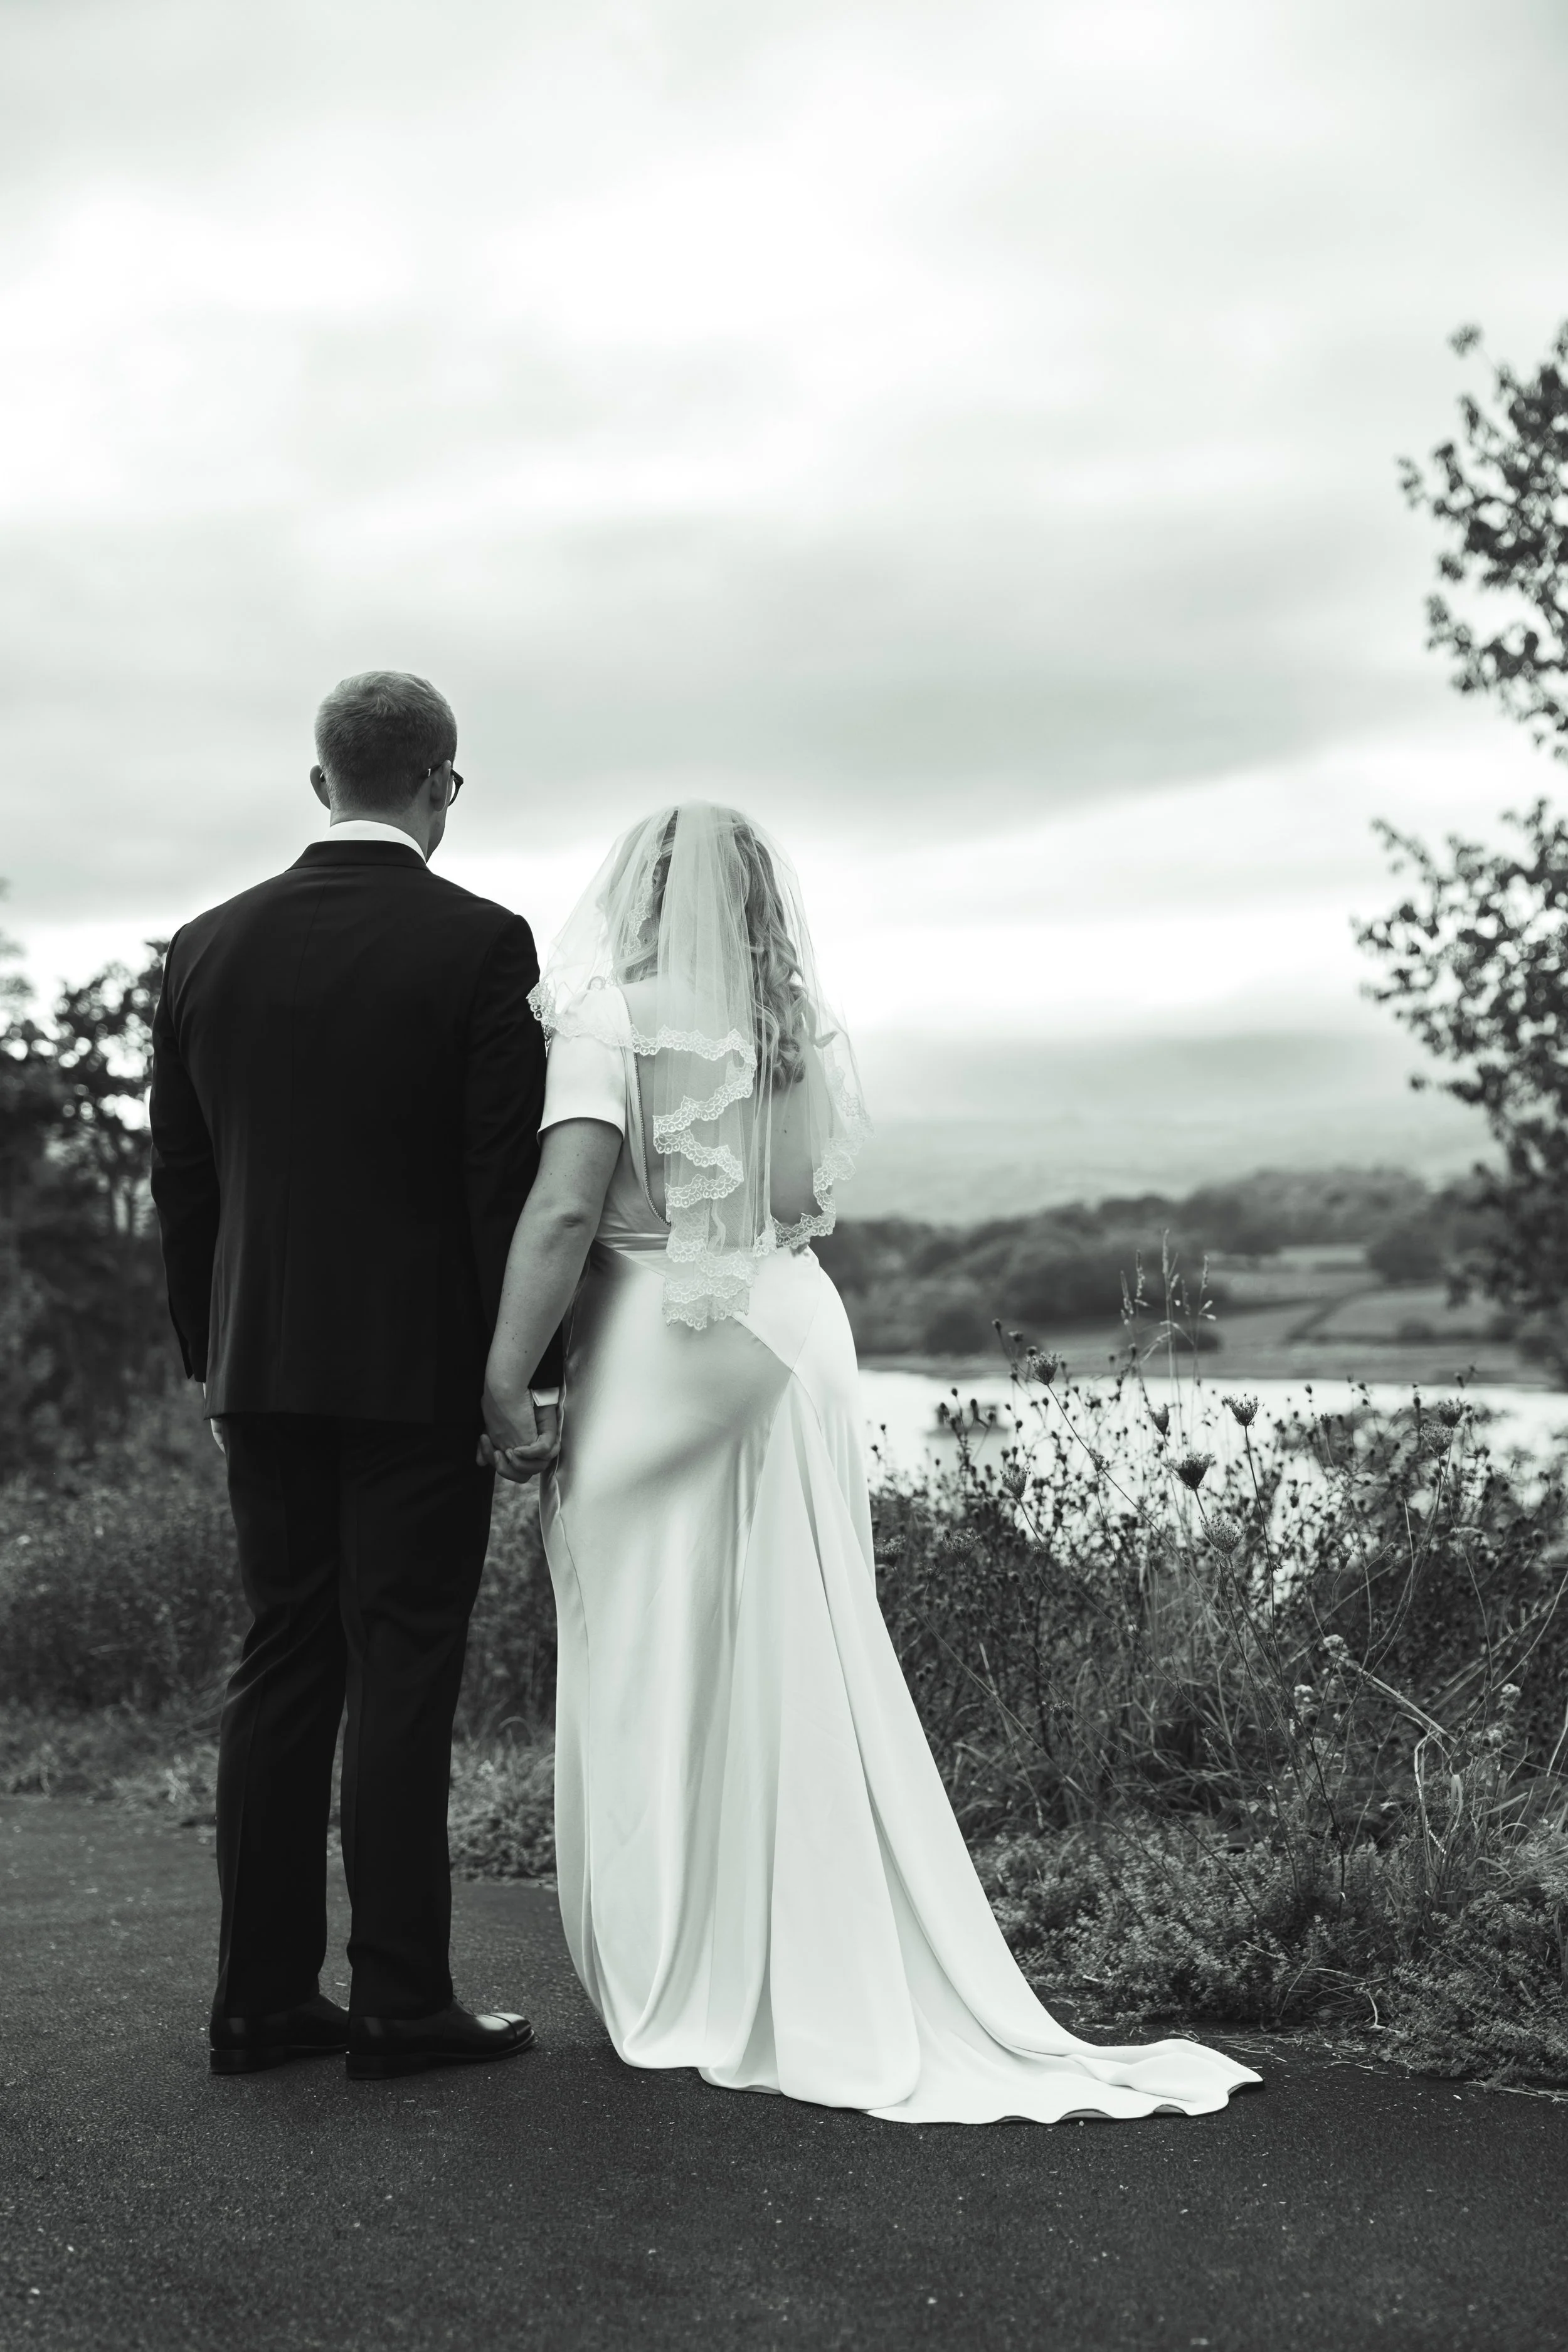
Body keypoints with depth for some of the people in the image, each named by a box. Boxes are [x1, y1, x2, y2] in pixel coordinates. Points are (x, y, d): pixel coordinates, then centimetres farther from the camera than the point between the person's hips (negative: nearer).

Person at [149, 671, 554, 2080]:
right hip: (424, 1370, -4)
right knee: (403, 1677, 1)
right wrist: (529, 1370, -5)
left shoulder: (212, 947, 5)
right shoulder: (480, 945, -10)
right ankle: (399, 2004, 7)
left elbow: (180, 1180, 9)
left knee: (283, 1668, 11)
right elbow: (511, 1176, -12)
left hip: (264, 1369, 5)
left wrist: (208, 1357, 17)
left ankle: (263, 1999, 15)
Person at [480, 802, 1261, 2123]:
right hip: (793, 1335, 5)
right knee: (800, 1665, 10)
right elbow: (810, 1203, 7)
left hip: (657, 1346, -5)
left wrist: (506, 1382, -14)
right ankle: (826, 1987, 18)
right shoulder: (807, 1031, 10)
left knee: (660, 1675, 4)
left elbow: (566, 1210, -17)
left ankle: (685, 1993, 13)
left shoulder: (613, 1017, -7)